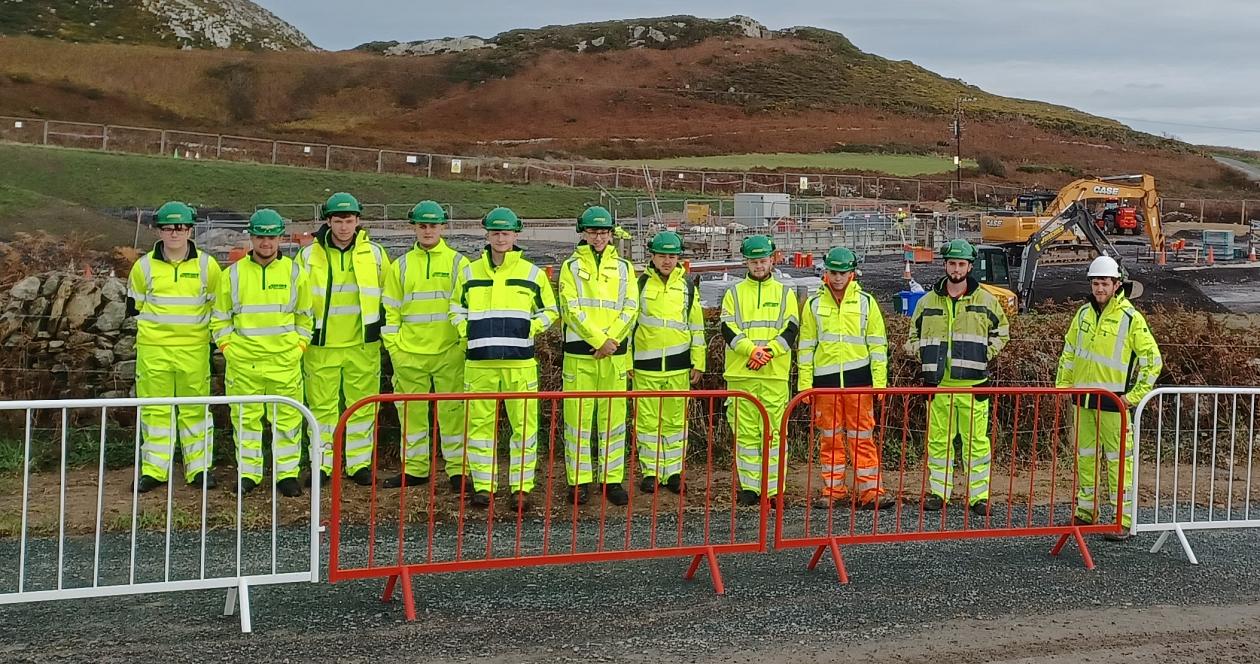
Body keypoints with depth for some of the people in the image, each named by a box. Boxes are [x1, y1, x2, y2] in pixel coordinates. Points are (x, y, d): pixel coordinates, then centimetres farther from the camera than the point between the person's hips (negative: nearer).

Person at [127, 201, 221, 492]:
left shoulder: (207, 265, 1)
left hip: (194, 347, 0)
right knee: (155, 408, 4)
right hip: (153, 348, 1)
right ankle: (154, 469, 11)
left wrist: (211, 335, 10)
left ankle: (199, 468, 12)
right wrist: (150, 328, 11)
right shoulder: (144, 266, 1)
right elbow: (135, 303, 14)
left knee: (195, 408, 5)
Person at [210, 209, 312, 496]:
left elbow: (305, 315, 14)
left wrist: (300, 345, 5)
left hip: (285, 360, 0)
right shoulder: (233, 274, 5)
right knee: (245, 417, 4)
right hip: (243, 360, 0)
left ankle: (287, 474, 9)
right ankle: (248, 473, 14)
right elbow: (219, 317, 12)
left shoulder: (294, 272, 6)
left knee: (287, 418, 1)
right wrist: (227, 347, 2)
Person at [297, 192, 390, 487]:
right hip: (321, 345, 0)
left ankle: (359, 463, 14)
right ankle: (322, 464, 12)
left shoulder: (374, 254, 4)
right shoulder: (308, 256, 2)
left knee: (362, 405, 4)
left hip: (362, 345, 0)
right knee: (322, 405, 3)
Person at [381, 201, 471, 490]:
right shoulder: (401, 266, 10)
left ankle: (458, 469, 7)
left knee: (452, 411, -1)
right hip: (409, 353, 3)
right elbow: (390, 309, 12)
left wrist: (465, 344, -4)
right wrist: (392, 345, 3)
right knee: (412, 412, 8)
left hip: (448, 352, -3)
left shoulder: (457, 263, 4)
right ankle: (414, 468, 18)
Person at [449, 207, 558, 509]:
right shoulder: (469, 273, 10)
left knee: (524, 425, -2)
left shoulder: (532, 274, 6)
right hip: (479, 362, 1)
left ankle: (521, 487, 7)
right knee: (480, 424, 4)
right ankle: (483, 485, 12)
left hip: (520, 362, -1)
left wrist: (530, 330, -2)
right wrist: (467, 332, 3)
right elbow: (456, 308, 20)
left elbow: (550, 311, 14)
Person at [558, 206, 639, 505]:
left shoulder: (623, 267, 11)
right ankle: (579, 481, 7)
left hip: (614, 354, 2)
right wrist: (598, 340, -14)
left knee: (613, 417, 4)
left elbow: (631, 308, 3)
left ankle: (612, 479, 11)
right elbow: (572, 309, -6)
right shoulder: (571, 266, 4)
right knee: (578, 416, 0)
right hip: (579, 353, -2)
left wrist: (611, 339, -11)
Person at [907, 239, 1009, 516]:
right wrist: (926, 361, 7)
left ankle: (979, 496, 4)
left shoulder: (986, 301, 5)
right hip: (938, 383, 2)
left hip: (972, 383, -2)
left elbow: (1001, 332, 16)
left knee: (976, 440, -1)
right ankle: (938, 492, 13)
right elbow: (914, 335, 21)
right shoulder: (928, 302, 9)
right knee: (938, 439, 5)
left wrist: (983, 356, 3)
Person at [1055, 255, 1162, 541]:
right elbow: (1069, 352, 20)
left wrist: (1135, 395, -9)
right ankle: (1086, 511, 24)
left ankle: (1123, 520, 0)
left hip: (1113, 400, -6)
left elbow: (1153, 359, -6)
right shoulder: (1084, 314, 9)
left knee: (1118, 460, -4)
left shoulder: (1130, 318, -8)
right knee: (1084, 457, 13)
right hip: (1083, 399, 6)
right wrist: (1063, 385, 14)